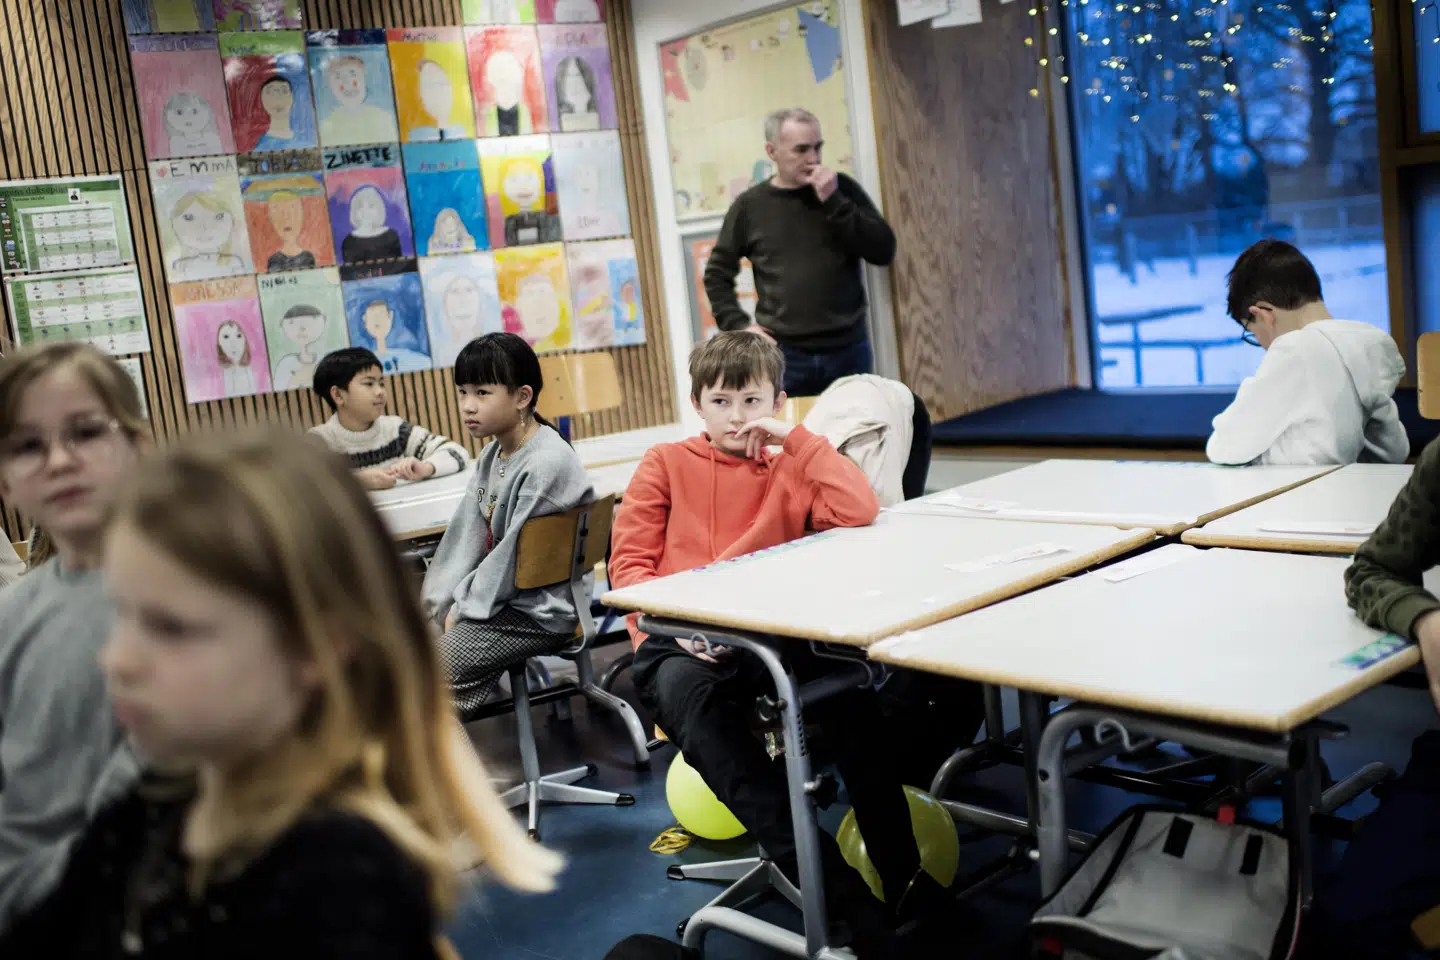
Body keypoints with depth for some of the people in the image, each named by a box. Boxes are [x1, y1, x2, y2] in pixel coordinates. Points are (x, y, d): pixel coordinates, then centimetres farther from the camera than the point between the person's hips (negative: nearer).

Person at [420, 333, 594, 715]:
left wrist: (464, 609, -13)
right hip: (497, 595, 9)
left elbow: (516, 553, -20)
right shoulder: (492, 456, 10)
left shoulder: (547, 463, -20)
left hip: (539, 611, -9)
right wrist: (441, 602, 0)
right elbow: (465, 534, 9)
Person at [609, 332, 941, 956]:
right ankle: (840, 895, -38)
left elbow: (857, 513, -4)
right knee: (684, 693, -36)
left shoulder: (789, 467, 15)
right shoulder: (666, 465, 13)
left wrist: (795, 438, -1)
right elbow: (629, 563, 6)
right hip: (682, 644, -1)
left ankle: (901, 874, -22)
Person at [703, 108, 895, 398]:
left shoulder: (842, 189, 4)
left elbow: (884, 252, -6)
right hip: (783, 356, -1)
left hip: (848, 351, 1)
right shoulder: (750, 206, 2)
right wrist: (739, 324, -2)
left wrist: (834, 202, -13)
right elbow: (717, 274, 10)